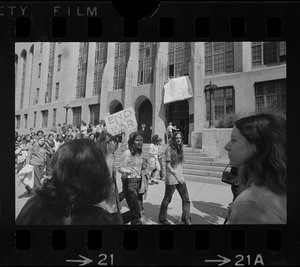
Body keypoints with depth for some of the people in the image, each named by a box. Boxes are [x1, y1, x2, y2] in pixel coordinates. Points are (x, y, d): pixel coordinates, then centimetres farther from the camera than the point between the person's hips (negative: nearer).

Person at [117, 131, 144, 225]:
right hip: (130, 182, -8)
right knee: (136, 210, -5)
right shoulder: (127, 153, -14)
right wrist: (126, 171, -30)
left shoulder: (139, 153, 8)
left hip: (138, 181, 8)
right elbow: (119, 168, -12)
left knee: (138, 207, 14)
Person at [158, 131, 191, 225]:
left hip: (180, 178, 7)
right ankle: (162, 218, 28)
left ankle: (186, 219, 22)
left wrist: (181, 175, 12)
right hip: (171, 179, -7)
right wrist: (176, 176, -23)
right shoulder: (169, 149, -12)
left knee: (186, 199, 7)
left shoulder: (180, 149, 9)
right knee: (167, 200, 8)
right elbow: (168, 165, -16)